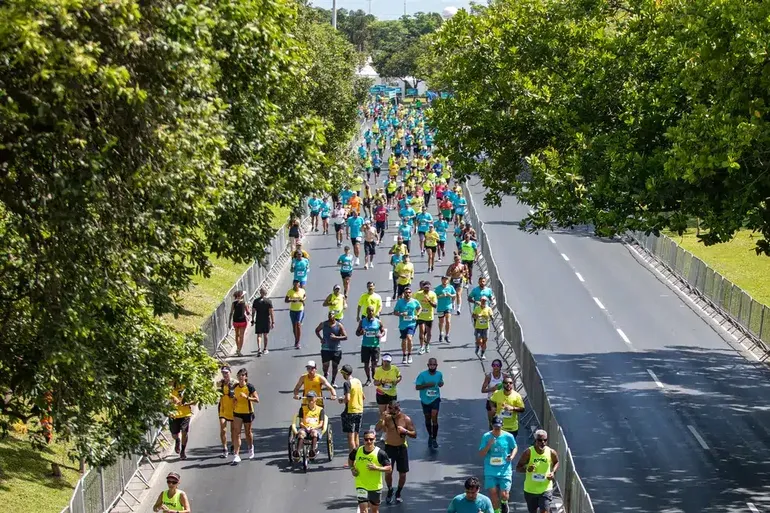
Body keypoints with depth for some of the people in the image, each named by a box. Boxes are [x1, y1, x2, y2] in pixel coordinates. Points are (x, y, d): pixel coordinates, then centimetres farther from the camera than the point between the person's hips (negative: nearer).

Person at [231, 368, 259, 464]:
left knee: (248, 432, 14)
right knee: (236, 433, -8)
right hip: (237, 413, 3)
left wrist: (246, 397, -27)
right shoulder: (236, 387, 1)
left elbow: (257, 399, -17)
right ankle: (236, 455, -12)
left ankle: (251, 448, 43)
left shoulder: (249, 387, -14)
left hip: (248, 412, -3)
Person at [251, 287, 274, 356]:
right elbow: (271, 312, -9)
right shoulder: (268, 301, -7)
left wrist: (252, 320, 12)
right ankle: (265, 349, 25)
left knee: (259, 335, 0)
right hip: (266, 321, 0)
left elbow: (253, 312, 2)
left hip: (258, 321, 0)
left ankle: (259, 349, -19)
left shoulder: (256, 301, -1)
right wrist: (273, 322, -7)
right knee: (265, 335, 14)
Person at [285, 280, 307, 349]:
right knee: (294, 326, 9)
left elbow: (305, 296, 18)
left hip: (300, 310, -1)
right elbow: (286, 300, -4)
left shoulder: (302, 290, -2)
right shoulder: (290, 291, -6)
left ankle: (297, 342, -13)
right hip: (292, 310, 1)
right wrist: (291, 300, -24)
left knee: (298, 324, -14)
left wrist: (303, 299, -5)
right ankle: (297, 341, 28)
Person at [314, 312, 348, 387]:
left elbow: (345, 337, -7)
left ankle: (333, 382, 23)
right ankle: (325, 374, 30)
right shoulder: (323, 324, -2)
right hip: (325, 349, 0)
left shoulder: (339, 325, -6)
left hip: (336, 349, 0)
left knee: (335, 365, 8)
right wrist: (320, 338, 0)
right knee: (325, 365, -4)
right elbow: (317, 330, 17)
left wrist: (336, 337, -21)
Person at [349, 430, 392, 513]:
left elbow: (389, 468, -11)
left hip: (375, 486, -1)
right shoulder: (357, 451, -6)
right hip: (361, 485, 1)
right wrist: (352, 468, -1)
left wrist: (377, 468, -26)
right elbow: (350, 459, 17)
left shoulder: (380, 453, -14)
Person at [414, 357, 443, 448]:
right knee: (427, 419, 14)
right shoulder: (422, 375, -15)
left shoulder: (439, 374, -5)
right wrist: (427, 385, -27)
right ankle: (430, 436, 38)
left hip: (435, 399, 0)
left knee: (434, 418, -14)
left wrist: (441, 384, -10)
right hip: (425, 400, 0)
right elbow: (417, 387, -14)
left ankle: (434, 439, -3)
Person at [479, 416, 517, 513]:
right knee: (493, 493, -1)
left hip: (505, 471, -1)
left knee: (504, 495, -7)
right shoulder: (486, 436, -3)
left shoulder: (508, 437, -4)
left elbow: (514, 448, 13)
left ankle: (504, 503, 29)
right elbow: (481, 454, -2)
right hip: (490, 471, 1)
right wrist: (489, 445, -19)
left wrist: (512, 456, -7)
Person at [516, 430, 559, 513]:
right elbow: (518, 468, -9)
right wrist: (526, 469, -31)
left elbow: (556, 462, 14)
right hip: (530, 490, 0)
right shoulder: (528, 453, -15)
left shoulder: (551, 452, -9)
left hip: (546, 489, 0)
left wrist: (553, 472, -5)